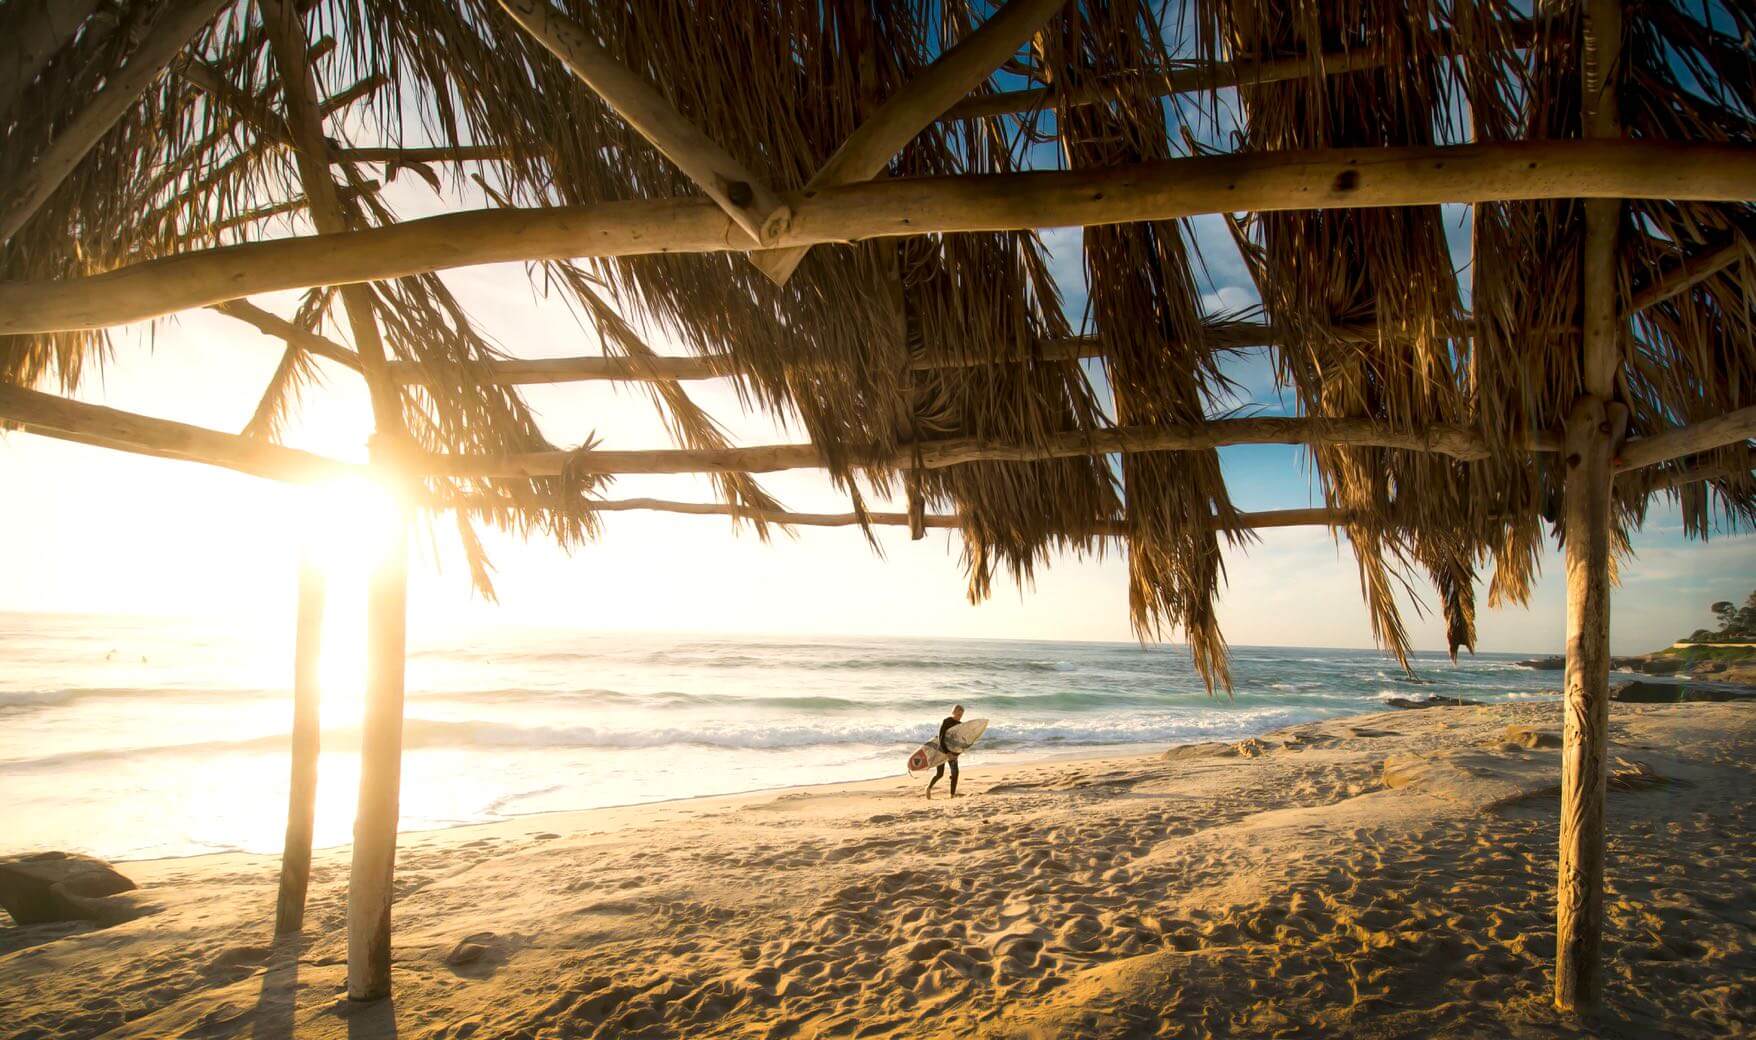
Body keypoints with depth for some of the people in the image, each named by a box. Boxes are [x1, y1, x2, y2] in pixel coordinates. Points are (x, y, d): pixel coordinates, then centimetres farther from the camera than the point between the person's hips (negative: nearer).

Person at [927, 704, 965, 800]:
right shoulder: (946, 722, -18)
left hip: (952, 751, 5)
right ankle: (929, 787, 22)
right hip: (942, 749, -5)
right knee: (939, 773, -5)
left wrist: (956, 754, -10)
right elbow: (940, 738, -22)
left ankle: (953, 795, 1)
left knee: (955, 772, -7)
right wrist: (946, 752, -30)